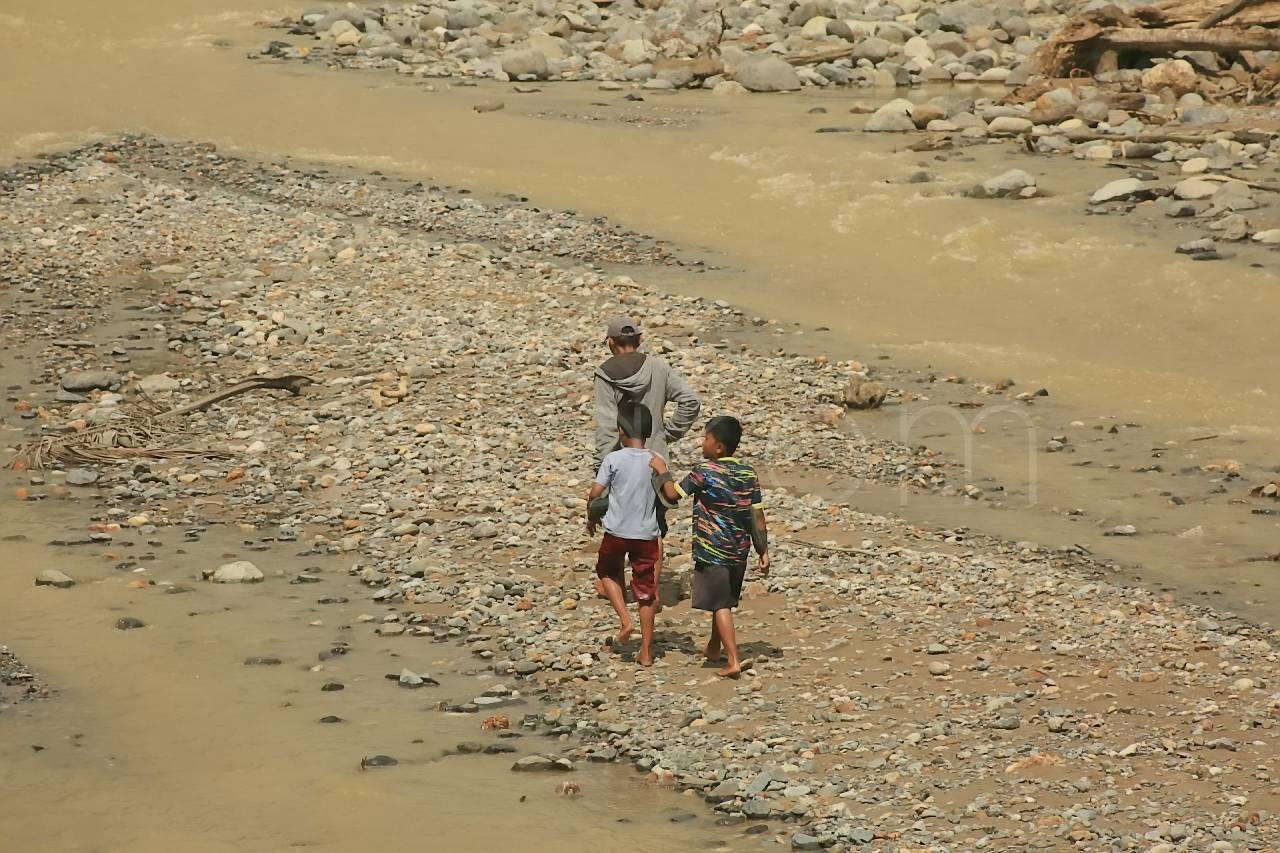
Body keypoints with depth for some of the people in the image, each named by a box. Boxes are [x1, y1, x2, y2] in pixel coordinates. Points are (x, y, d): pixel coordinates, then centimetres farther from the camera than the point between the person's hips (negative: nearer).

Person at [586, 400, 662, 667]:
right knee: (646, 591, 9)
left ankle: (625, 620, 6)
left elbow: (595, 494, -10)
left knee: (607, 573, 25)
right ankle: (646, 652, 12)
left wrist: (591, 517, 9)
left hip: (616, 532, -2)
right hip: (647, 533, 2)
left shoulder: (613, 460, -10)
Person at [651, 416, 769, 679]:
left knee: (720, 606, -2)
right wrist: (763, 550, 7)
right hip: (739, 550, 6)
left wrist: (662, 471, 8)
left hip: (712, 552, -6)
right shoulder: (748, 473, 0)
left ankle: (733, 661, -9)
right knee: (725, 601, 21)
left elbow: (673, 494, -9)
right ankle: (714, 648, 37)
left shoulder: (705, 472, -16)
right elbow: (757, 514, 2)